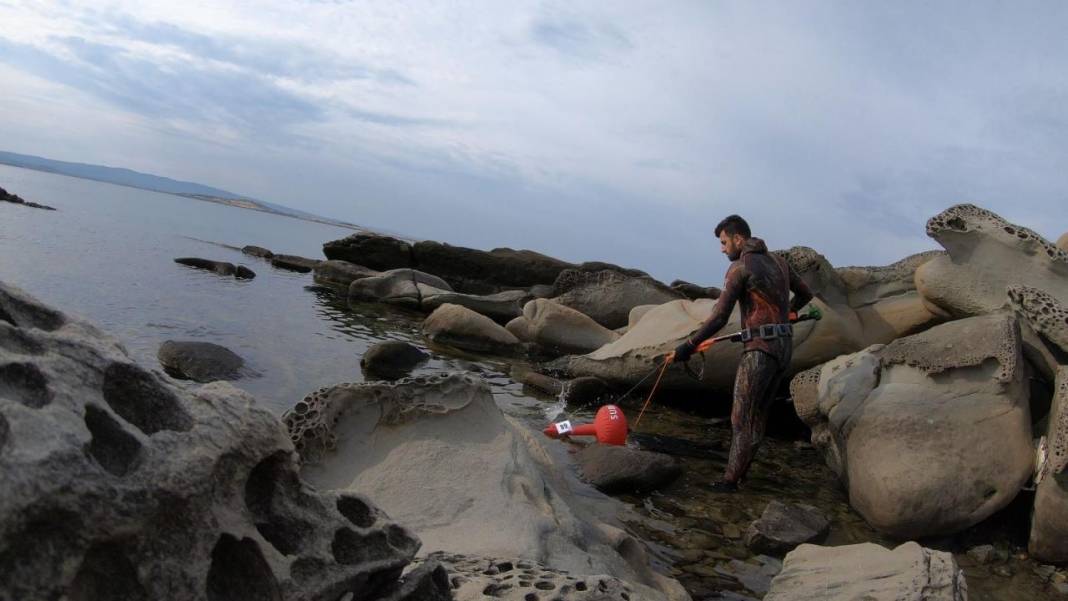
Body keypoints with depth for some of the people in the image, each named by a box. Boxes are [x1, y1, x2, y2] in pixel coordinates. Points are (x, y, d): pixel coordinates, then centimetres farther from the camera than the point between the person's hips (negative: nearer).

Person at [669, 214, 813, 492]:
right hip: (784, 347, 8)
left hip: (760, 349, -8)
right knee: (758, 414, 14)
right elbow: (805, 294, 27)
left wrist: (687, 347, -10)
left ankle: (730, 480, 2)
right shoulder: (779, 261, 15)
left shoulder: (739, 267, -9)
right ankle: (739, 472, 20)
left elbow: (719, 318, -14)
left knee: (742, 417, -2)